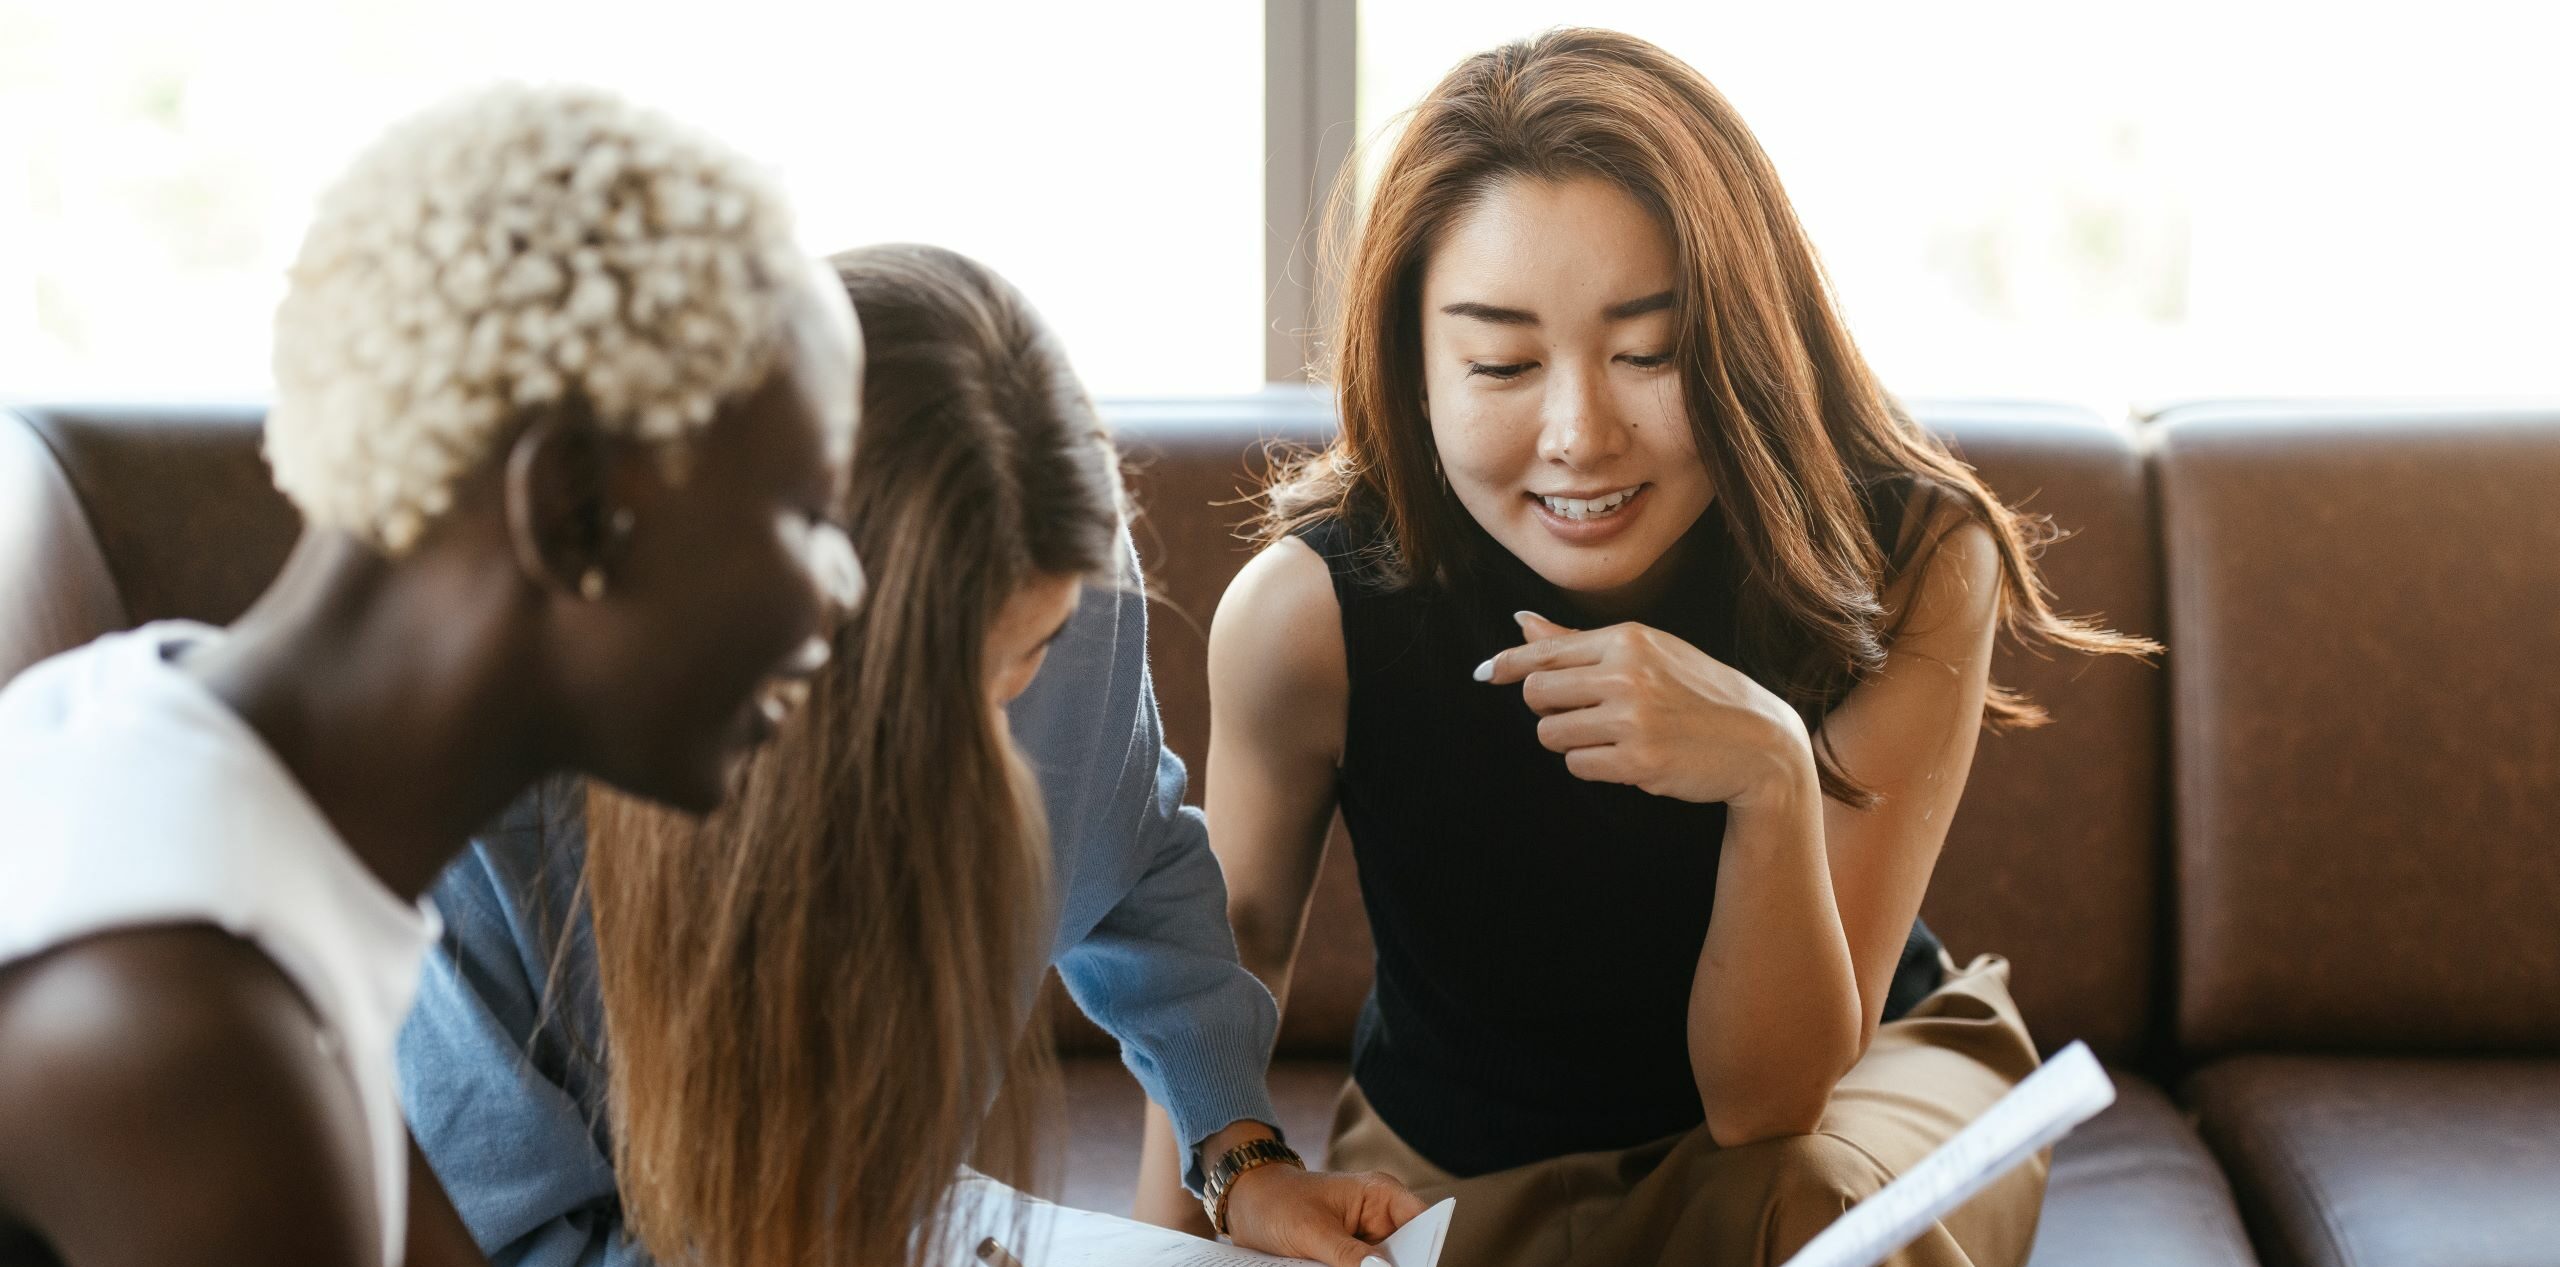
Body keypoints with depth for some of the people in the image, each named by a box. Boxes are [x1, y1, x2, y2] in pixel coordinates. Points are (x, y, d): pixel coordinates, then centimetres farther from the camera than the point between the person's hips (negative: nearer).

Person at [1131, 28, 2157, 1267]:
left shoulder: (1909, 568, -25)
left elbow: (1765, 1097, -26)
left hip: (1850, 1085, -2)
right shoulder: (1309, 614, -25)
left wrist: (1774, 777, -42)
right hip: (1454, 1158, 2)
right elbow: (1231, 956, -3)